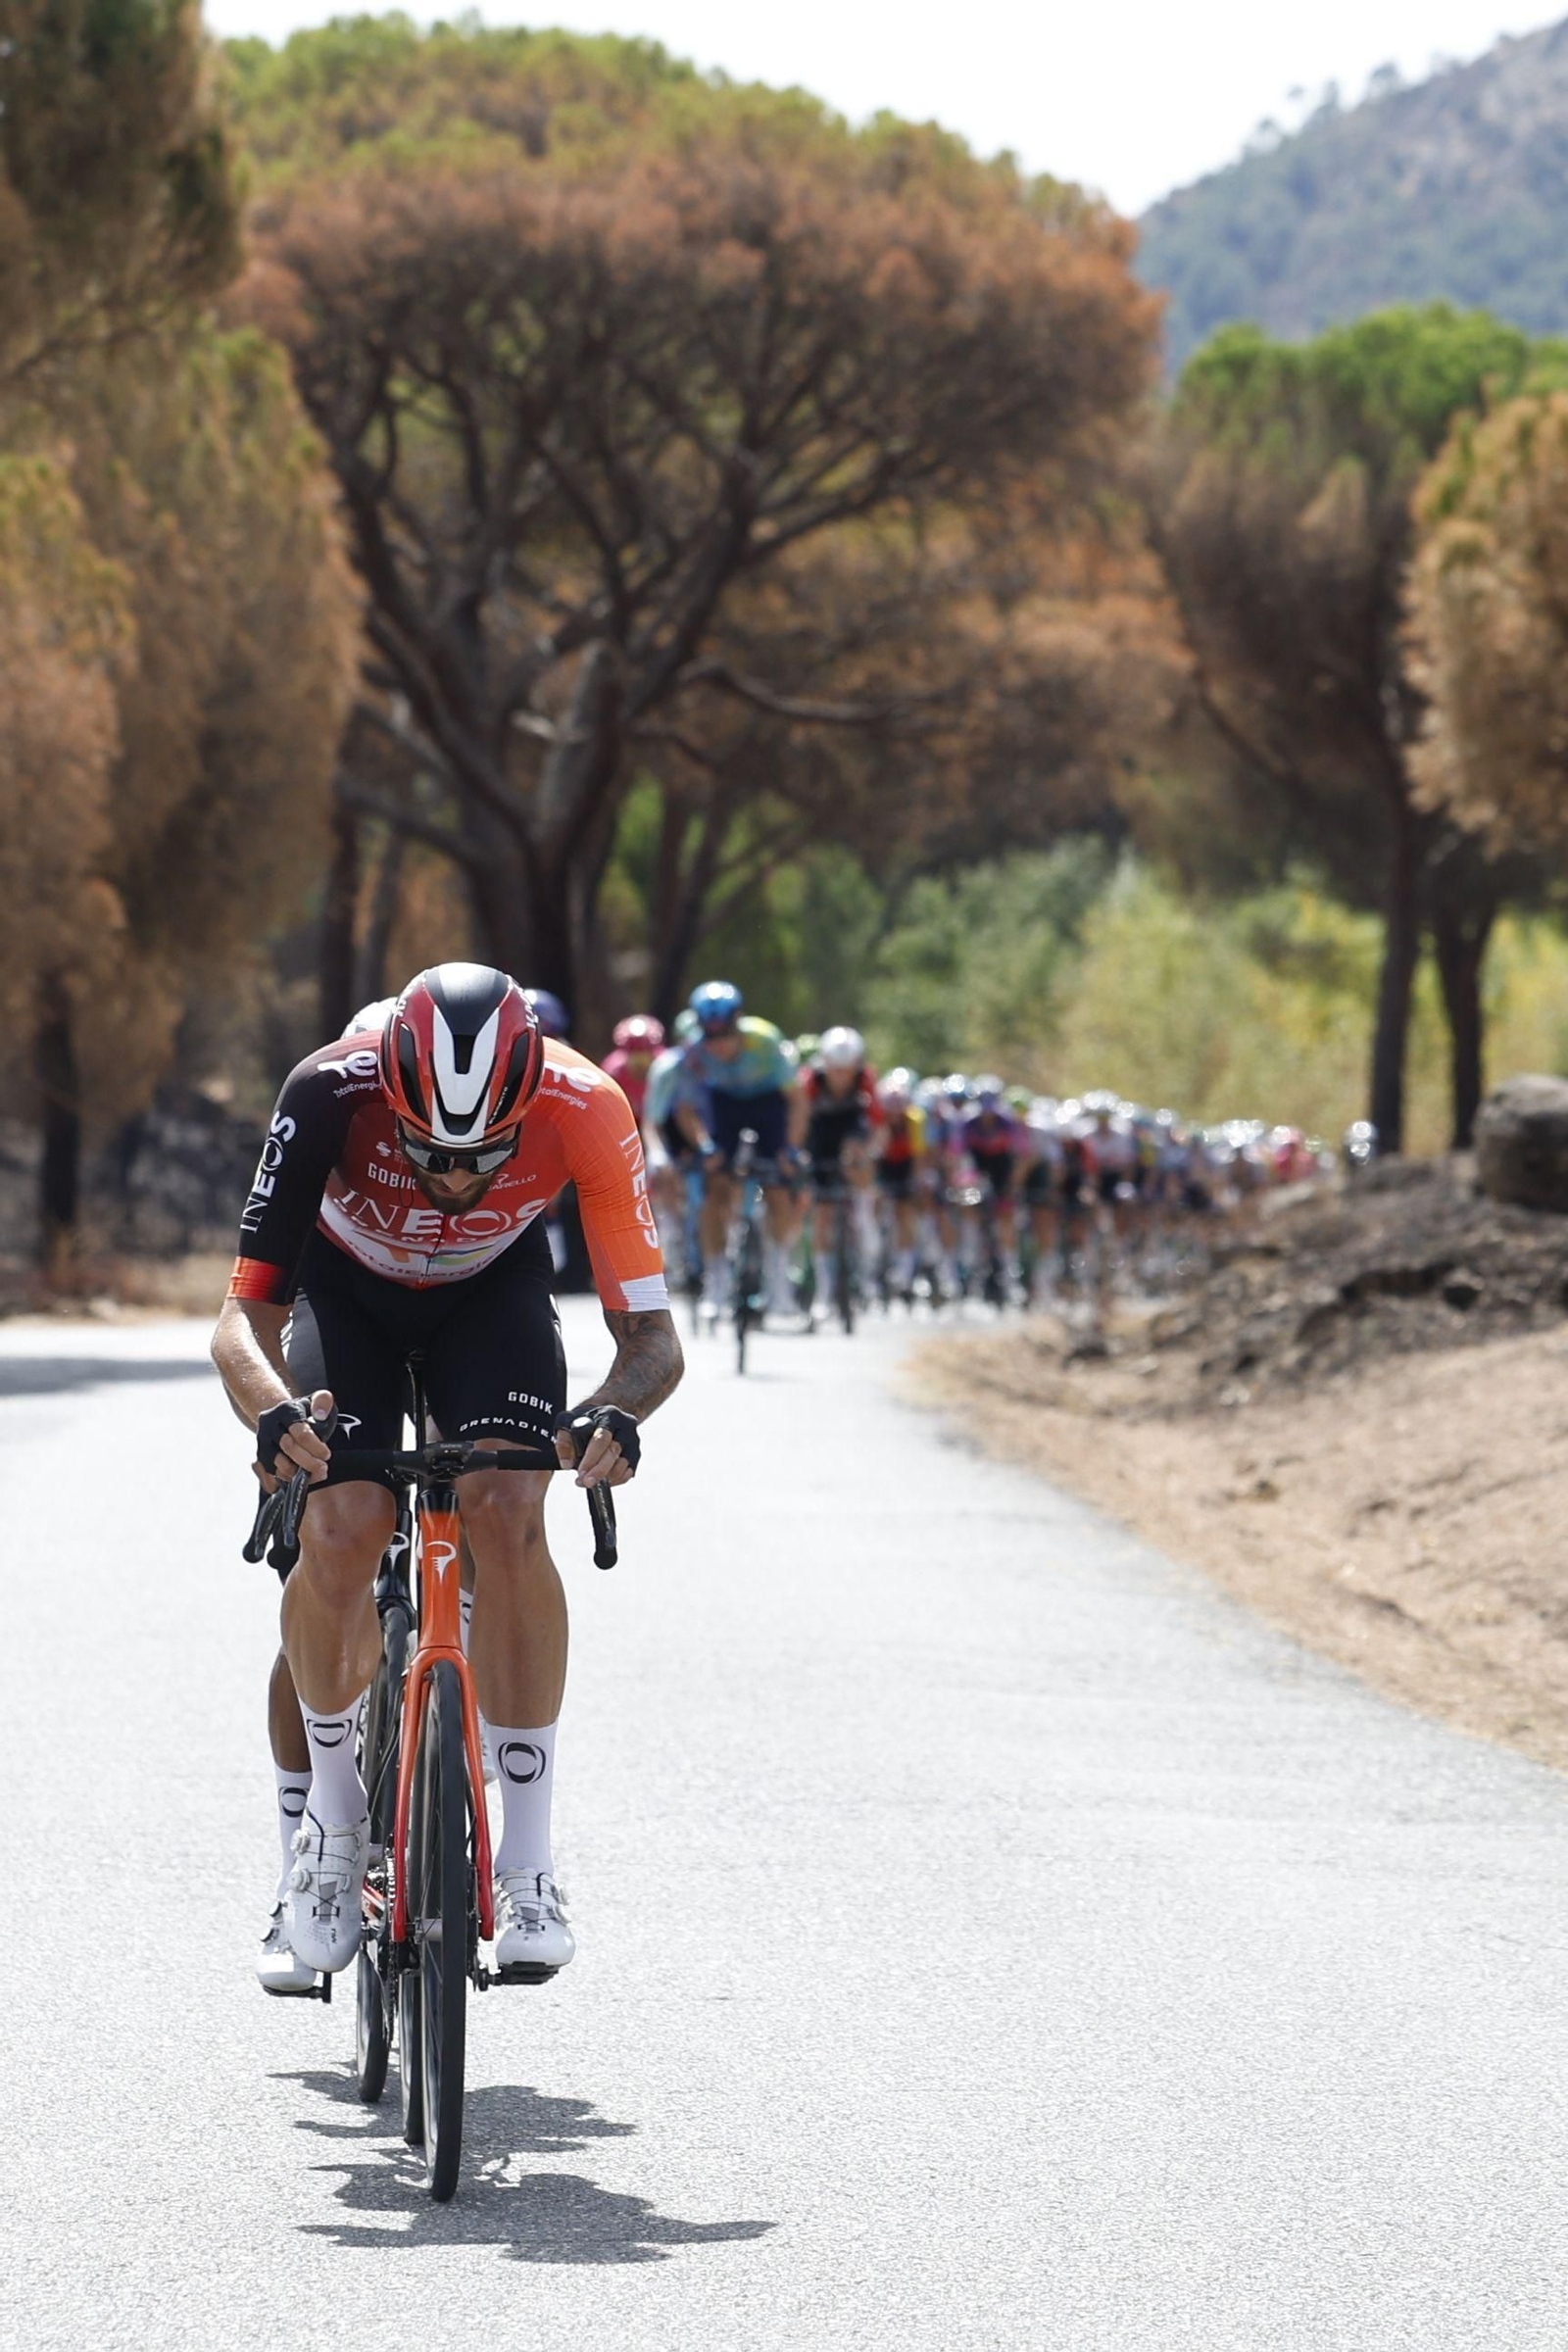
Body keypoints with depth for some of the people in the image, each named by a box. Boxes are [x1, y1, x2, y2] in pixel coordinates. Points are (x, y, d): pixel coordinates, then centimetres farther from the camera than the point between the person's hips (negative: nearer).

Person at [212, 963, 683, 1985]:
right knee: (340, 1533, -23)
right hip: (347, 1285, 0)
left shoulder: (585, 1110, -35)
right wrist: (273, 1411, -55)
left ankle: (530, 1860, -18)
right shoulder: (331, 1093, -37)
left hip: (493, 1291, 0)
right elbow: (245, 1316, -34)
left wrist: (617, 1413, -52)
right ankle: (333, 1812, 2)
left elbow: (653, 1335, -30)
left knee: (507, 1512, -26)